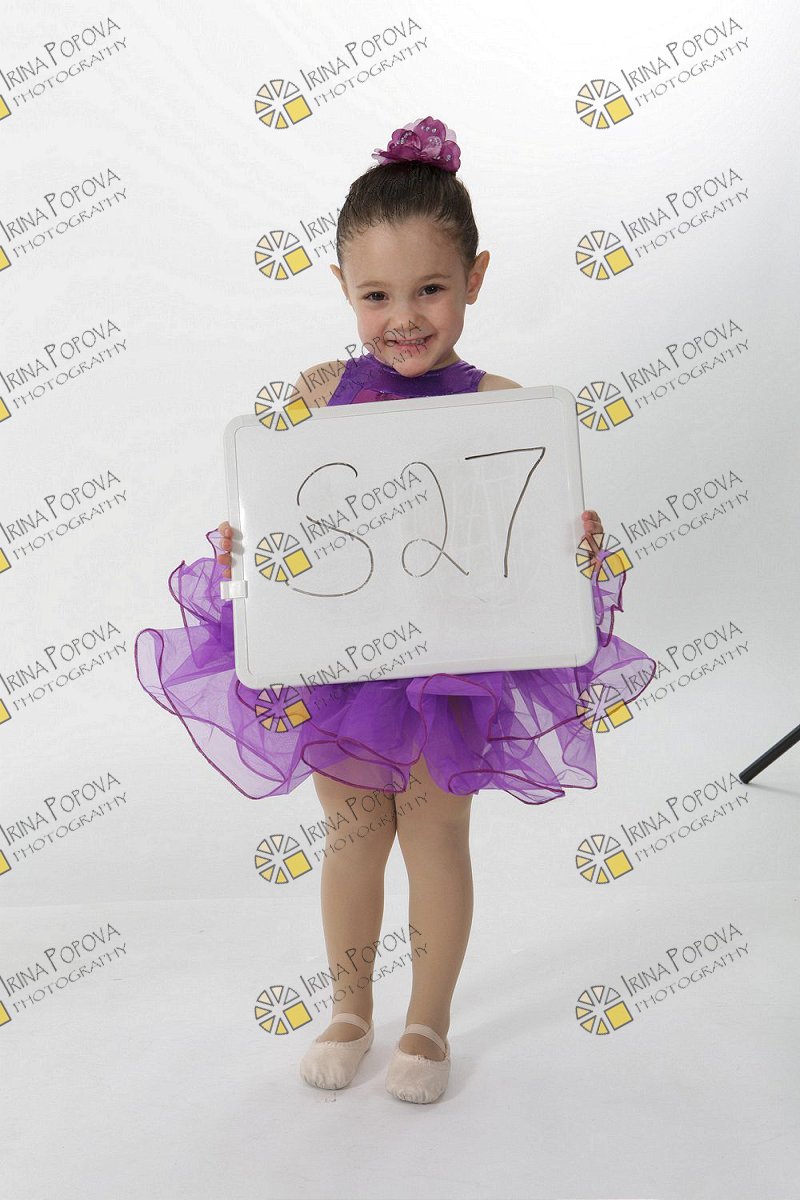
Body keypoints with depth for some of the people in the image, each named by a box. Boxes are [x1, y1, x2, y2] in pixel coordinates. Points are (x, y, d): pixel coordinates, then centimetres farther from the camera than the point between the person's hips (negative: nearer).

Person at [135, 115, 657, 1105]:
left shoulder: (497, 405, -11)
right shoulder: (319, 392, -5)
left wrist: (580, 547, -29)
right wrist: (239, 545, -17)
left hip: (454, 658, -2)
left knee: (436, 839, 14)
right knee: (351, 836, 17)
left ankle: (428, 1022, 39)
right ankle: (350, 1010, 42)